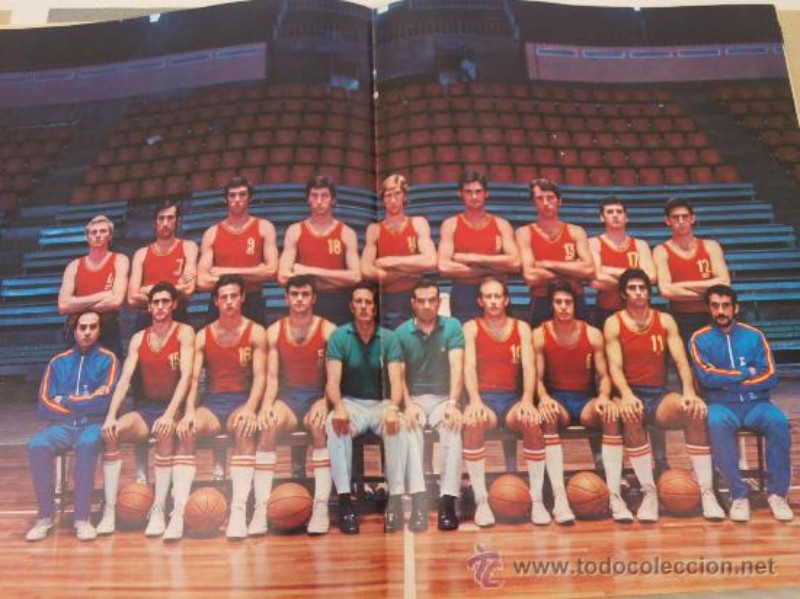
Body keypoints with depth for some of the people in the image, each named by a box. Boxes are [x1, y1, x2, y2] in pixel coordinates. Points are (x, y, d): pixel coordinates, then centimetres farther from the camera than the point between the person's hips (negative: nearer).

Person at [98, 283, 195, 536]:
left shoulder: (184, 332, -5)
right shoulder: (138, 339, 8)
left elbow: (186, 376, -16)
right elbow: (125, 378, -1)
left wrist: (170, 414, -29)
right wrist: (111, 415, -16)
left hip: (172, 408, -4)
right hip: (145, 408, 4)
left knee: (165, 432, -35)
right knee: (110, 432, -22)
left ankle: (159, 510, -27)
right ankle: (109, 510, -17)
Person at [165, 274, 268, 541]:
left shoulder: (256, 332, 2)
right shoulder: (203, 336, 9)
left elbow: (260, 376, -7)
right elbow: (193, 378, 0)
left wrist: (250, 408, -25)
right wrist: (190, 411, -18)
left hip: (242, 401, -2)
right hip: (211, 402, 2)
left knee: (245, 429, -35)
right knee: (185, 431, -28)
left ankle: (239, 511, -36)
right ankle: (178, 512, -28)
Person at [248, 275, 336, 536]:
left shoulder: (328, 330, -2)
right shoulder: (274, 331, 5)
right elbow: (271, 377, 1)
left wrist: (324, 402, -24)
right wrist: (267, 404, -17)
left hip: (318, 395, -2)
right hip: (287, 396, 2)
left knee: (320, 425, -34)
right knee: (268, 426, -30)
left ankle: (321, 507, -29)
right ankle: (261, 509, -28)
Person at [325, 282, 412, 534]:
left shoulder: (389, 338, -2)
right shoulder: (339, 336, -4)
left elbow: (396, 380, -12)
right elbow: (333, 381, -12)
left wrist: (393, 407, -34)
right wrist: (339, 406, -35)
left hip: (381, 404, 0)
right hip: (351, 403, 0)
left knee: (399, 426, -33)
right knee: (334, 424, -33)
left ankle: (396, 497, -26)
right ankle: (345, 499, -29)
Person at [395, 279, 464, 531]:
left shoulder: (452, 326, -2)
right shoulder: (401, 332, 0)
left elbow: (457, 367, -12)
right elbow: (398, 374, -4)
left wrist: (453, 403, -25)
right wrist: (408, 405, -20)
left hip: (443, 398, 0)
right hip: (413, 399, 0)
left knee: (453, 431, -32)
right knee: (410, 434, -32)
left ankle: (447, 500, -31)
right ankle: (418, 502, -33)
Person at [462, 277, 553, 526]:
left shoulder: (521, 327, 11)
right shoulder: (471, 328, 6)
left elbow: (529, 367, -1)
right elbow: (469, 367, -6)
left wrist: (527, 400, -19)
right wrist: (475, 400, -25)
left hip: (513, 398, 1)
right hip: (484, 398, -1)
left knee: (533, 422, -31)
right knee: (473, 422, -35)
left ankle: (537, 500, -19)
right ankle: (481, 500, -24)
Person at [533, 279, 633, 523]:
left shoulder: (593, 334, 1)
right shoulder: (540, 334, -2)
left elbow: (603, 376, 0)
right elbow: (537, 377, -5)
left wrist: (604, 397, -22)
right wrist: (544, 398, -26)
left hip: (586, 398, 1)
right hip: (556, 398, -1)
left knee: (611, 415, -32)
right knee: (547, 416, -37)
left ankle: (614, 494, -29)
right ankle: (559, 496, -36)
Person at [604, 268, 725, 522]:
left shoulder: (665, 320, 9)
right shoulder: (614, 323, 2)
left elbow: (681, 360, -1)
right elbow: (615, 366, -9)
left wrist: (689, 391, -21)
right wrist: (626, 395, -29)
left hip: (660, 395, 2)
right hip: (631, 394, -2)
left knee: (694, 411, -28)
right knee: (629, 415, -37)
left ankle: (706, 491, -21)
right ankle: (649, 493, -27)